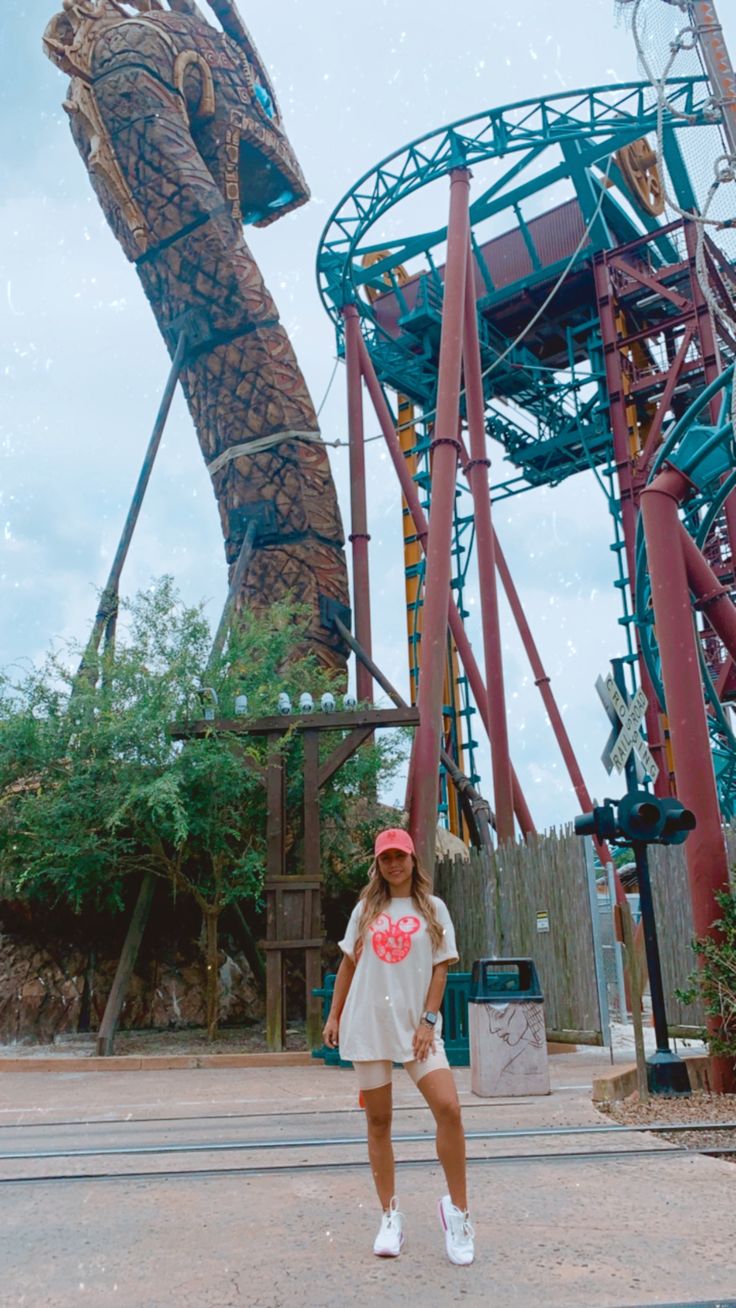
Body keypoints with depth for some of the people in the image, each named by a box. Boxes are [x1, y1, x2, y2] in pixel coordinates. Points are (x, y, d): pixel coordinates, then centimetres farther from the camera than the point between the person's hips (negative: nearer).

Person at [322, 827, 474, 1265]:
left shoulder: (432, 909, 3)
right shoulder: (366, 909, 8)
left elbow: (440, 968, -1)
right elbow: (348, 963, 13)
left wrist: (428, 1020, -9)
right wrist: (334, 1015, 10)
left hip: (417, 1026, -2)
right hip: (368, 1025, 2)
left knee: (449, 1108, -15)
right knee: (379, 1121, 7)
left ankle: (457, 1208, 3)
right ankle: (391, 1216, 20)